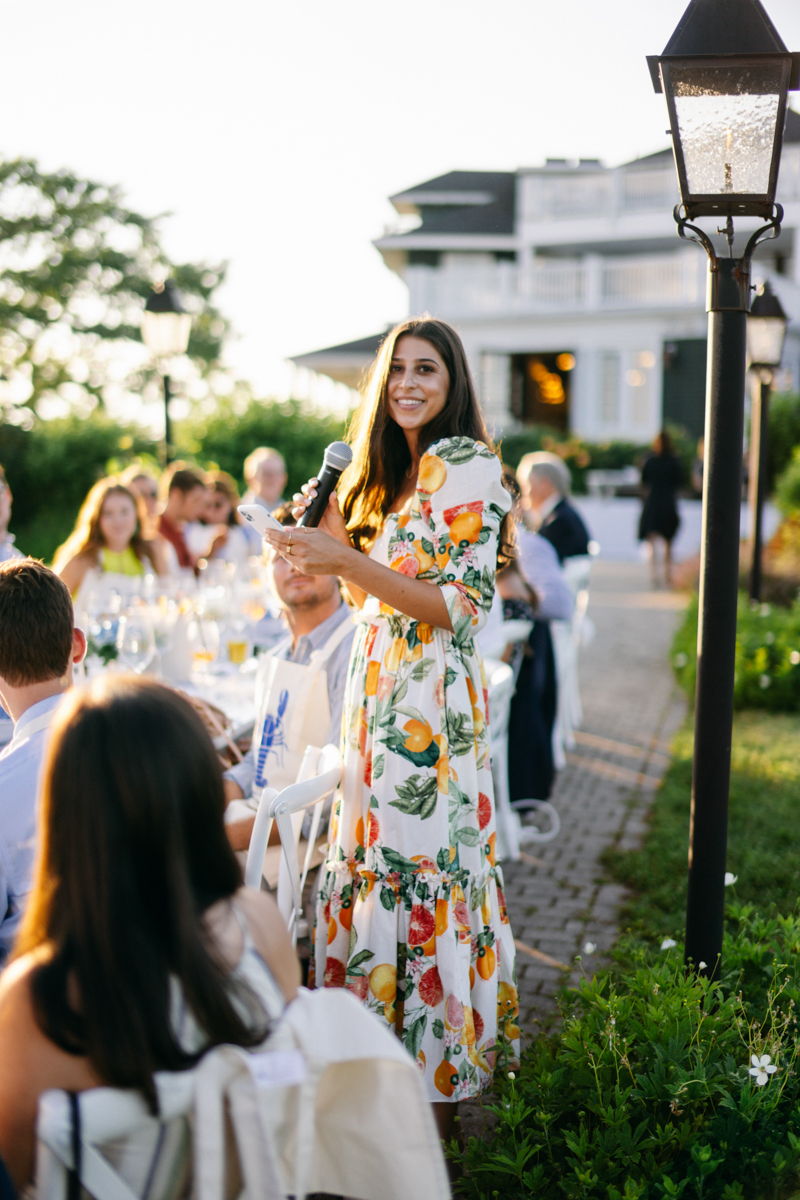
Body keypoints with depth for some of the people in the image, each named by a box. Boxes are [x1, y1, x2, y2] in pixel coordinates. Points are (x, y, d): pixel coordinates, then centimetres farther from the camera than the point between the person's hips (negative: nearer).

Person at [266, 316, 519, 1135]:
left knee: (420, 865, -3)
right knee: (384, 861, 11)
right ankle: (389, 1059, 25)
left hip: (428, 702, -8)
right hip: (380, 696, 8)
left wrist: (348, 562, -23)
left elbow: (459, 607, -17)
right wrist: (331, 534, 8)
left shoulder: (466, 467, -10)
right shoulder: (395, 473, 16)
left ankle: (436, 1085, 11)